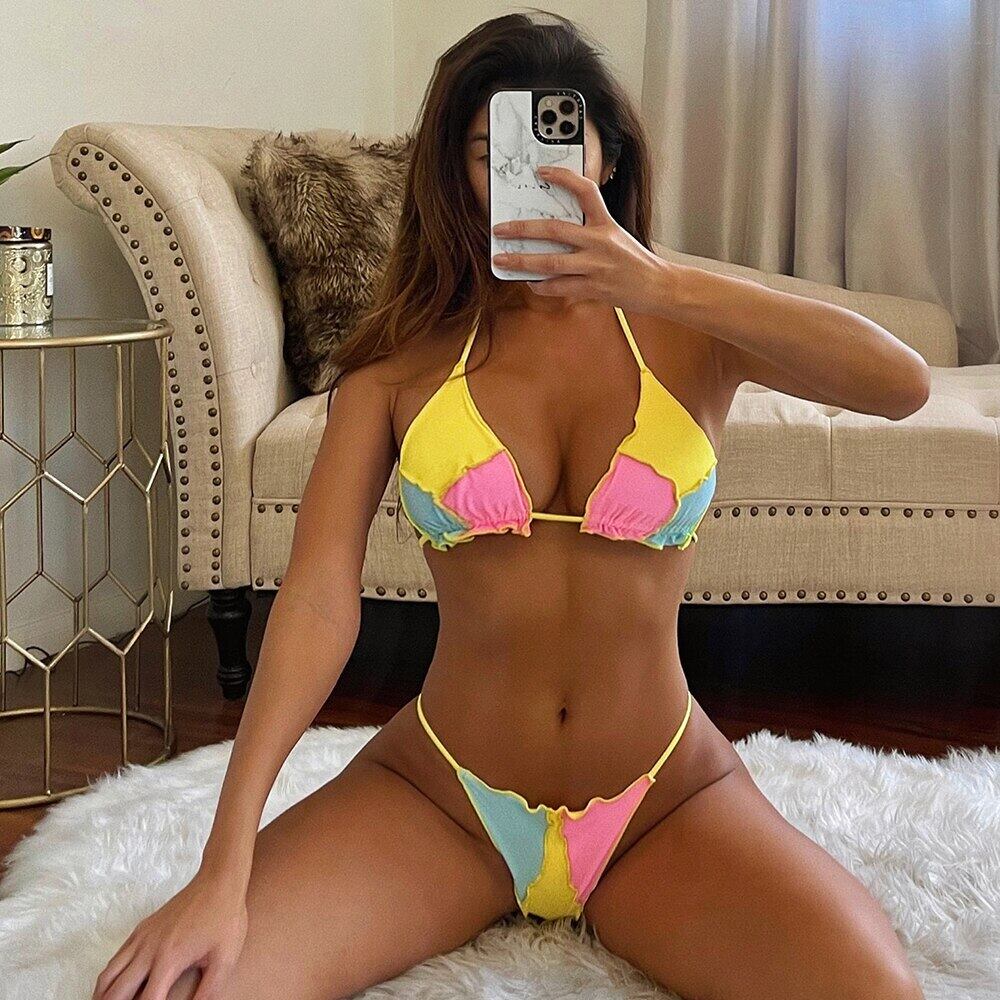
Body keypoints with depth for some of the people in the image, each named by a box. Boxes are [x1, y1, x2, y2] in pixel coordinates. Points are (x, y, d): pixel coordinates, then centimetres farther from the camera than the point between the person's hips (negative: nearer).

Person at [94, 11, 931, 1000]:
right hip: (439, 797, 0)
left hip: (667, 806, 1)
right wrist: (224, 873, -22)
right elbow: (319, 593, -12)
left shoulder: (686, 333, 1)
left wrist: (665, 284, -27)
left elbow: (902, 383, -17)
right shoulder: (404, 353, -1)